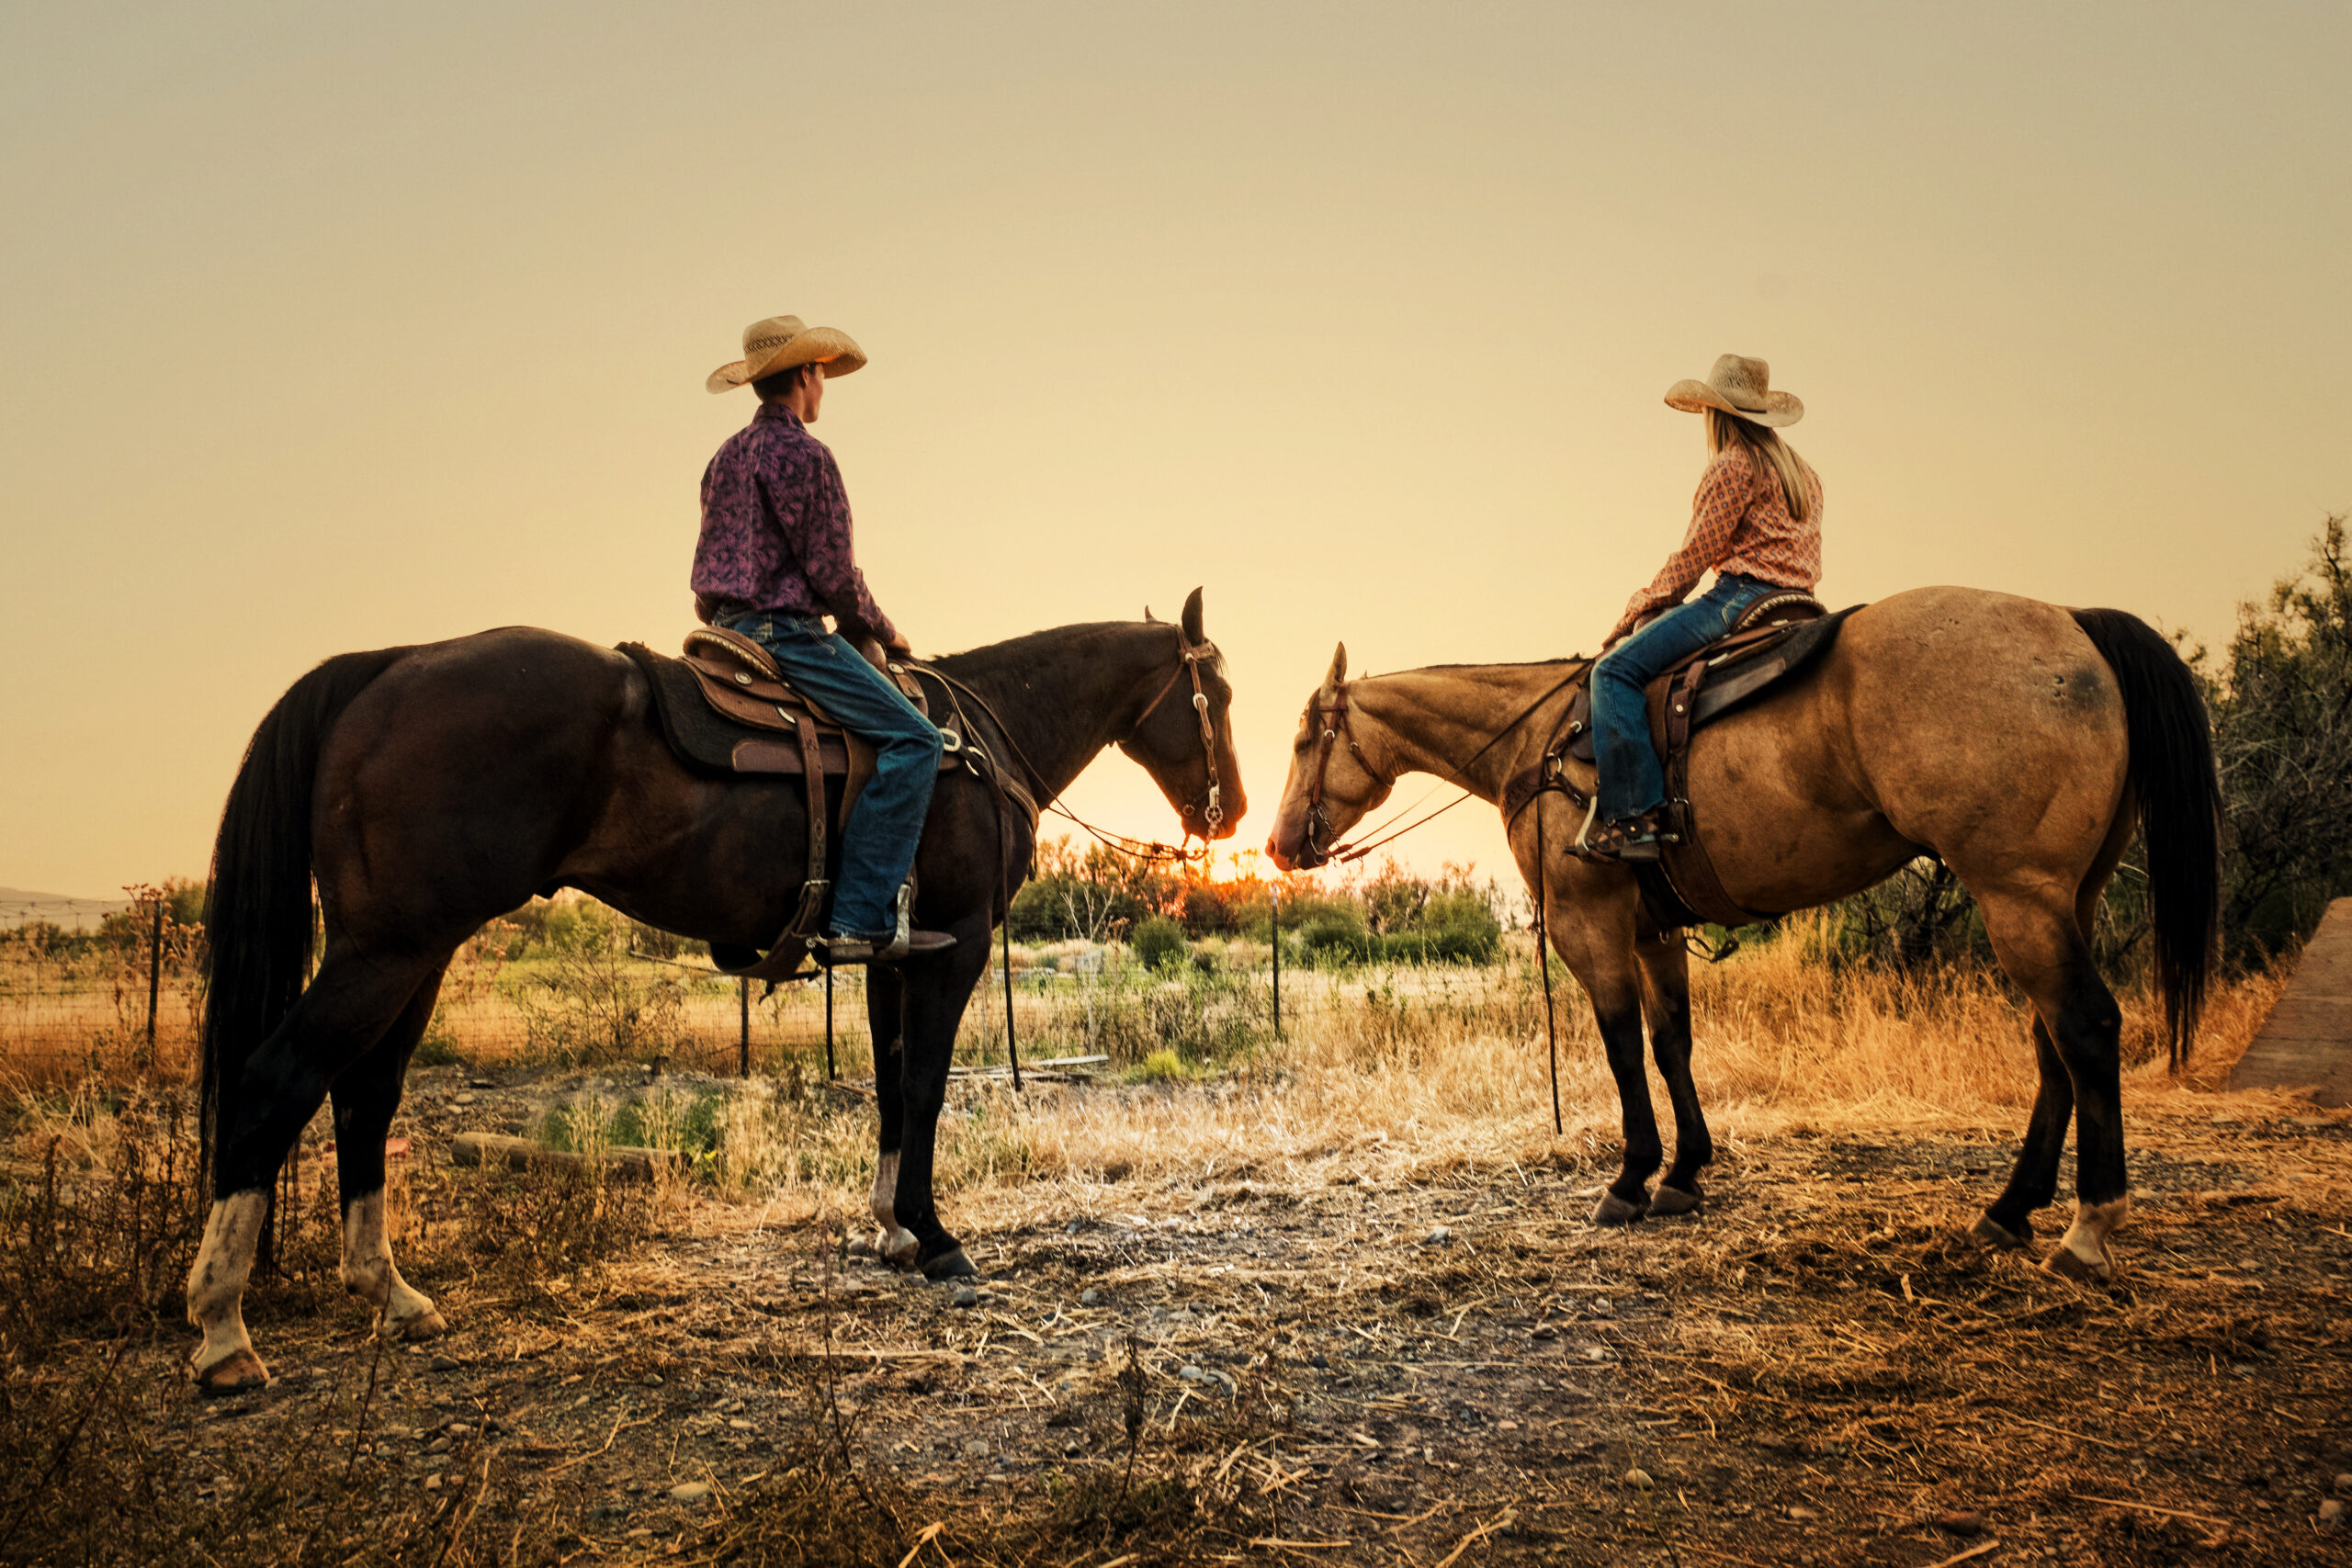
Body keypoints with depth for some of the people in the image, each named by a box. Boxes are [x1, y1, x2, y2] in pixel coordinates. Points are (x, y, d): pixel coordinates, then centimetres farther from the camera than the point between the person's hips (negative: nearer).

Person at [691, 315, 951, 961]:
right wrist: (881, 633, 3)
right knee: (912, 738, -15)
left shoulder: (727, 456, 20)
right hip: (786, 630, -10)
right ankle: (860, 920, -23)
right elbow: (831, 570, -14)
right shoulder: (802, 453, -10)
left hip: (731, 630, 10)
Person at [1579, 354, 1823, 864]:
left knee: (1617, 669, -16)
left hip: (1740, 594, -10)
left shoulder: (1733, 466, -4)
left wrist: (1635, 611, 0)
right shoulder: (1801, 472, 24)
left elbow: (1696, 553, -9)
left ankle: (1634, 815, -29)